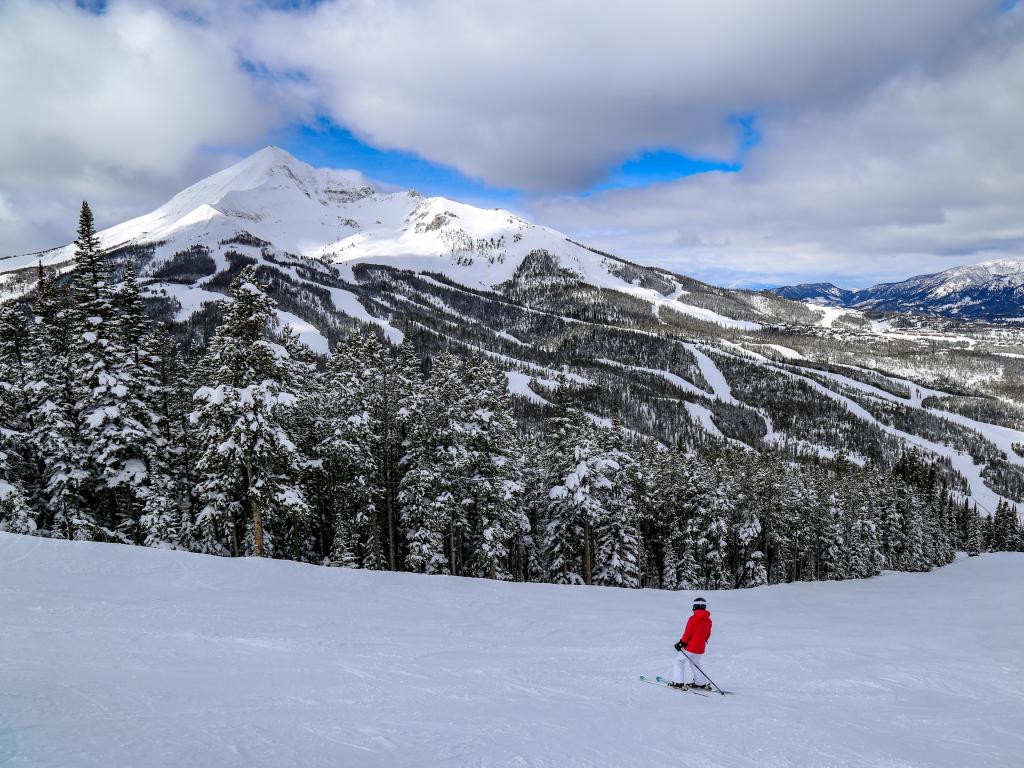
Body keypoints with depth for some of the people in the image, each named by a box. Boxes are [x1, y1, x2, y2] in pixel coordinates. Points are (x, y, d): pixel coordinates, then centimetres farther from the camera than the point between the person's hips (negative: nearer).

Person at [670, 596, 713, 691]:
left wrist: (681, 643, -3)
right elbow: (707, 635, 11)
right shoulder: (708, 621, 2)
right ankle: (702, 683, 20)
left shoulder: (693, 619, -16)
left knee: (680, 661, 10)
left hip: (691, 646, -6)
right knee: (695, 664, 24)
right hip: (701, 648, 6)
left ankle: (678, 682, 5)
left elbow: (687, 633, -14)